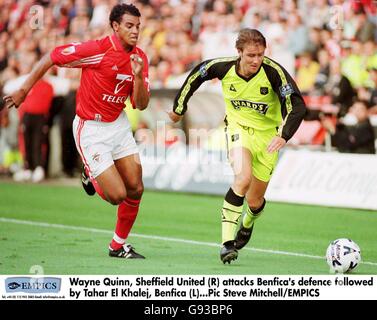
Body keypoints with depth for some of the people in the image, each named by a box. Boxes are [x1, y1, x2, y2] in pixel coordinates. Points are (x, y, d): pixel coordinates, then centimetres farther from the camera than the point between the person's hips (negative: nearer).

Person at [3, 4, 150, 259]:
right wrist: (24, 90, -9)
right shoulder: (97, 50, -21)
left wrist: (138, 76, -22)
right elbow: (51, 58, -13)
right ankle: (91, 177, 26)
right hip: (90, 130, -6)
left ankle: (119, 246, 22)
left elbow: (141, 104, -4)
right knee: (117, 195, -10)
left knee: (135, 189, 2)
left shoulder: (140, 58, -2)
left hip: (118, 125, 6)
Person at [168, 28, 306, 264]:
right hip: (239, 128, 0)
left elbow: (297, 106, -26)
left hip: (267, 134, 0)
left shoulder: (274, 72, -24)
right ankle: (228, 242, -26)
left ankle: (247, 225, 46)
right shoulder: (223, 68, -17)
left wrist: (284, 136, -42)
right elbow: (196, 75, 4)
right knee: (243, 178, -30)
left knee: (255, 201, 7)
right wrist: (179, 109, 12)